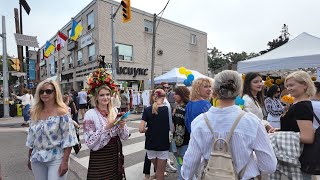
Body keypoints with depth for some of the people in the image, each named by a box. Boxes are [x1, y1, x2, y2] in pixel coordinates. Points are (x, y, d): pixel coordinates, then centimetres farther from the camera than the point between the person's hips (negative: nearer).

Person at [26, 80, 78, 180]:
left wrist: (65, 161, -18)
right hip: (37, 158, 5)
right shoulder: (36, 113, 4)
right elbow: (31, 137, 12)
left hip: (56, 158, -5)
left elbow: (68, 139, -15)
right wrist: (29, 157, 14)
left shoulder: (61, 112, -13)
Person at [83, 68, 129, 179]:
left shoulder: (115, 112, 1)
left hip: (116, 157, 5)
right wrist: (107, 127, -25)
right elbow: (90, 143, -17)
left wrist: (122, 125, -17)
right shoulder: (90, 114, -13)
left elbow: (125, 137, 2)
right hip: (99, 160, -4)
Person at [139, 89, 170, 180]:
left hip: (150, 144, 3)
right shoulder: (168, 109, -11)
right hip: (163, 145, -2)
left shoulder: (147, 110, -7)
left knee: (157, 169, 24)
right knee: (160, 172, 13)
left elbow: (141, 129, -11)